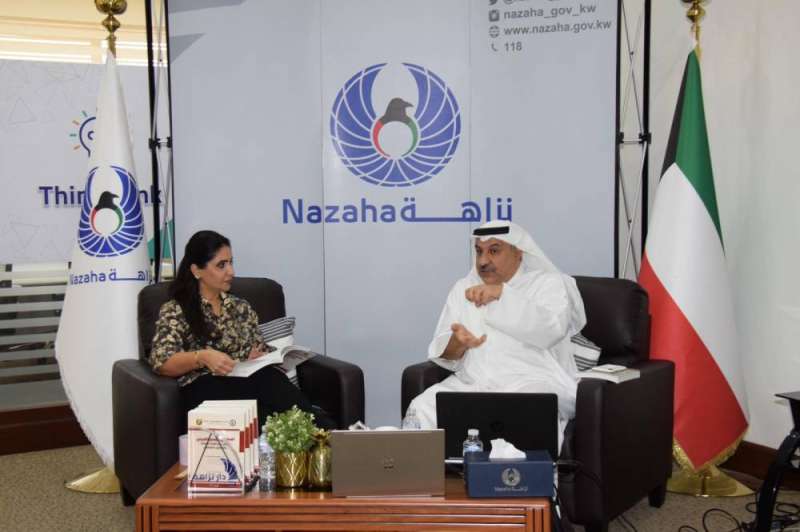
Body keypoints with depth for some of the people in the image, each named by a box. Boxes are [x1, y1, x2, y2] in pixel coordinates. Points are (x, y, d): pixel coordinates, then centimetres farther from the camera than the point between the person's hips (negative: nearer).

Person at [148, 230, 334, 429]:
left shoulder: (241, 307, 26)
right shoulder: (175, 311, 10)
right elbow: (161, 362, -3)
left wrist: (261, 357, 3)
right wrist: (202, 356, -21)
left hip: (253, 378, 4)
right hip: (207, 386, -3)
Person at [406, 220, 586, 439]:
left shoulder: (548, 283, 6)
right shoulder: (463, 288, 17)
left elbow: (552, 330, -15)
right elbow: (442, 353, 9)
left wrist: (502, 293, -23)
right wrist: (457, 343, -16)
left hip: (534, 382, -3)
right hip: (471, 384, 4)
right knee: (422, 409, -23)